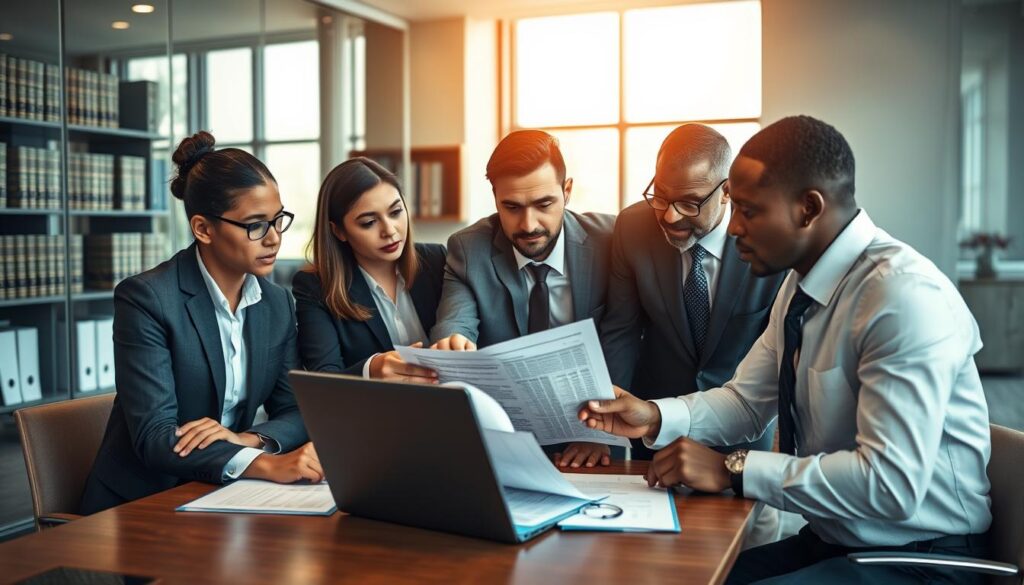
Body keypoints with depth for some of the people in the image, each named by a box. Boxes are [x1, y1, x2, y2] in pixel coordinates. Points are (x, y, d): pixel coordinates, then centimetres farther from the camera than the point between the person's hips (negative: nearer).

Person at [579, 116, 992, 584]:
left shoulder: (905, 296, -24)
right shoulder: (800, 285, 3)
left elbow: (892, 483, -29)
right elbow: (747, 402, 10)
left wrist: (732, 469, -25)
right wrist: (655, 417, -7)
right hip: (829, 540, 7)